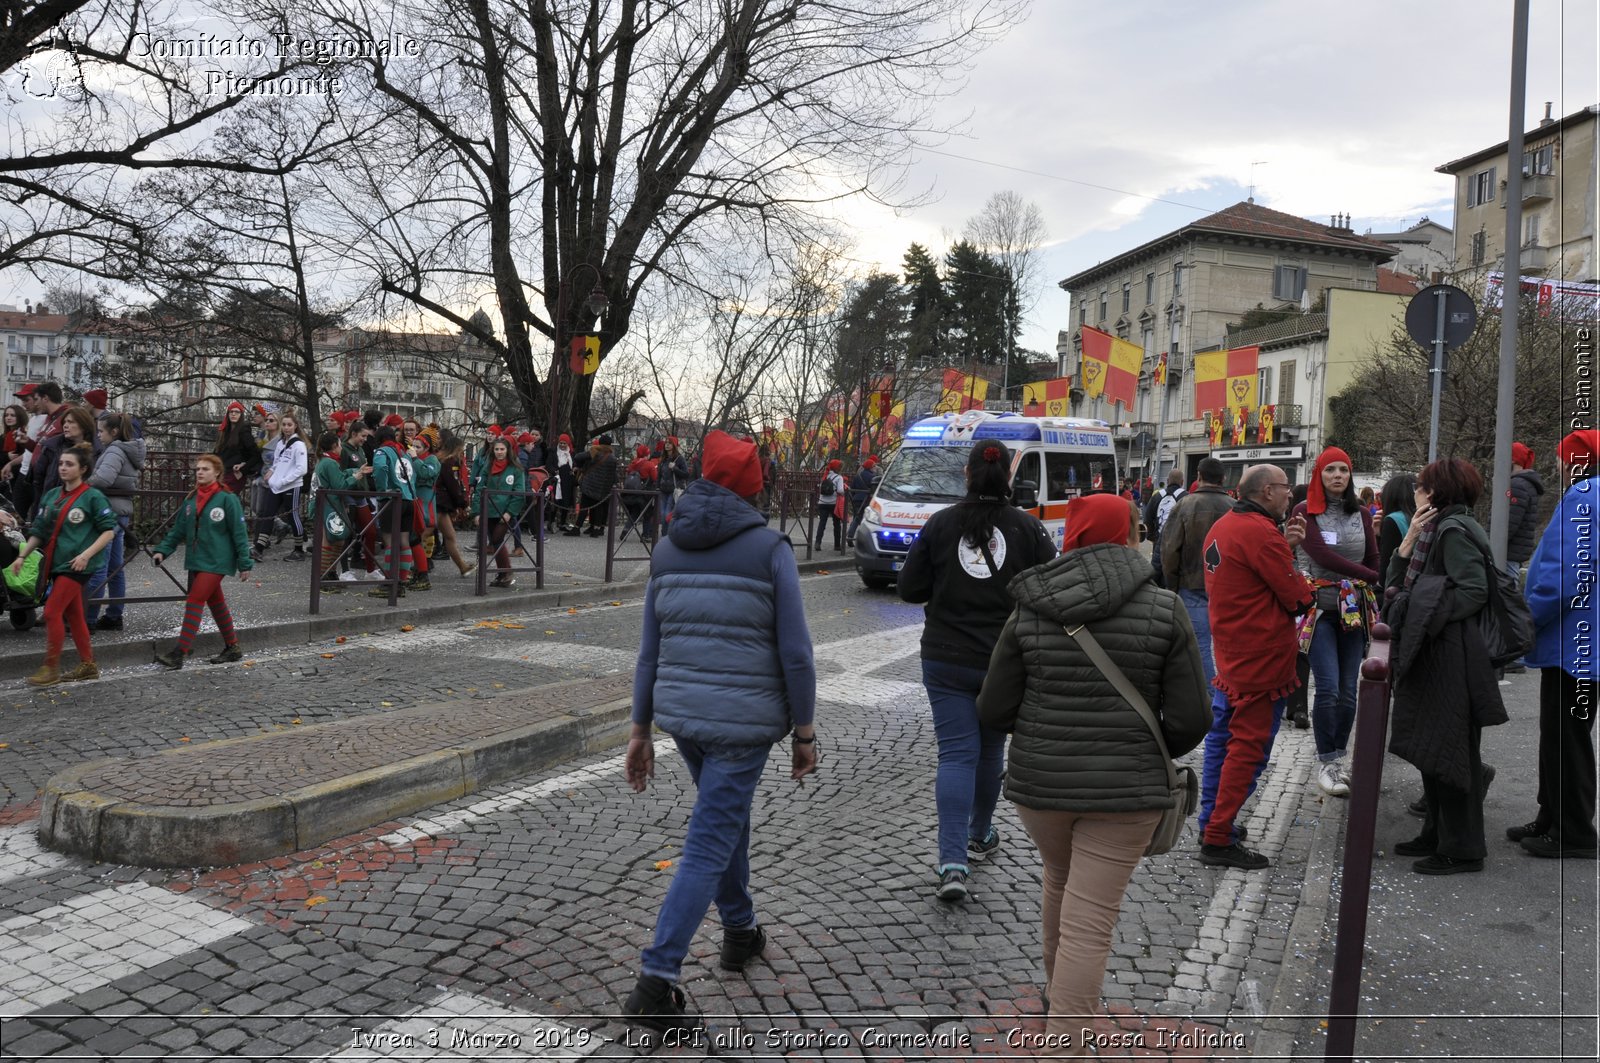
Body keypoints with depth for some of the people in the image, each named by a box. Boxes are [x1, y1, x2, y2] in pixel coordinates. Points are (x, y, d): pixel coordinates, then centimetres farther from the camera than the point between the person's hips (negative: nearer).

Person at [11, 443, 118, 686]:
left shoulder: (93, 497, -8)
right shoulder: (51, 496, 10)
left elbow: (109, 530, -9)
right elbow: (39, 531, 15)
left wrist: (86, 554, -18)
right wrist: (21, 556, 9)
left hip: (77, 565, -7)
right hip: (57, 563, 7)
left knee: (52, 612, -10)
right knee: (73, 615, 11)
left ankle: (51, 669, -1)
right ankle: (88, 665, 20)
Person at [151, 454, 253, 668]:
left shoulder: (227, 499, -10)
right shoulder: (191, 500, 8)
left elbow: (239, 533, -10)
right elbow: (178, 530, 13)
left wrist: (244, 563, -11)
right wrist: (162, 550, 1)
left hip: (216, 562, -7)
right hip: (195, 561, 7)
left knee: (195, 601, -13)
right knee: (216, 603, 15)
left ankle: (179, 653, -13)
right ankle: (232, 648, 27)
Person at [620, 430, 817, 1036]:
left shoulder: (669, 548, 6)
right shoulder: (770, 548, -8)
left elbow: (651, 649, 8)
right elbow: (794, 651, -10)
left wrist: (641, 730, 14)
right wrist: (804, 732, 0)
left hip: (680, 713, 6)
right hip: (743, 721, -6)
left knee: (727, 817, 26)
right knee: (708, 847, -2)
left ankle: (740, 931, 41)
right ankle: (654, 985, -3)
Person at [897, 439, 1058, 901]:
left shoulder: (940, 523, -4)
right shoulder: (1028, 528, -5)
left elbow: (909, 590, -2)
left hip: (946, 659, 0)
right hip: (1006, 663, 1)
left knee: (955, 753, 0)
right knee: (991, 749, 19)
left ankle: (953, 862, -11)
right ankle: (980, 836, 37)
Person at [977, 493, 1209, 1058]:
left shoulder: (1029, 611, -4)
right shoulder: (1165, 609, -8)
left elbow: (993, 710, -3)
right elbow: (1190, 718, -9)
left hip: (1038, 780, 3)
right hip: (1124, 789, -3)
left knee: (1061, 881, 28)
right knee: (1089, 924, 2)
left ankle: (1059, 993, 47)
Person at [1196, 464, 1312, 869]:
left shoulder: (1223, 525, 10)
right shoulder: (1261, 533, -20)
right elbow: (1298, 598, -18)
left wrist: (1283, 545, 4)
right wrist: (1305, 588, 4)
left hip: (1228, 653, 10)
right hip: (1261, 657, -10)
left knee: (1222, 740, 16)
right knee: (1249, 747, -4)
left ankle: (1211, 824, 25)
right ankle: (1218, 840, -2)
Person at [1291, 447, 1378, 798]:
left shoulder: (1362, 514, 11)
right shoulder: (1306, 512, 0)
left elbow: (1373, 559, 13)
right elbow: (1320, 555, -11)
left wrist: (1367, 590, -1)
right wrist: (1368, 575, -8)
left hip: (1354, 609, 4)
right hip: (1320, 608, -3)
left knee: (1349, 690, 4)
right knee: (1329, 688, -9)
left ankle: (1340, 755, 18)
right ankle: (1326, 762, 3)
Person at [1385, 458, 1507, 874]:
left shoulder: (1455, 530, -12)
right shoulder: (1437, 530, 17)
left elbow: (1474, 591, -21)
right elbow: (1396, 586, 11)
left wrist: (1425, 618, -17)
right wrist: (1408, 543, 0)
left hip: (1450, 660, -10)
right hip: (1430, 657, 10)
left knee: (1450, 753, -3)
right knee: (1431, 750, 15)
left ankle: (1461, 849, 6)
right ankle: (1437, 834, 26)